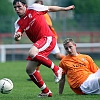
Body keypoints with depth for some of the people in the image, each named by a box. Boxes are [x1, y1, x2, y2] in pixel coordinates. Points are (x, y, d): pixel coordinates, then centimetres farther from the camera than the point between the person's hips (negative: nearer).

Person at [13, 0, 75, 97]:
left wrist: (64, 9, 12)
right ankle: (46, 91, 14)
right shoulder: (18, 23, 9)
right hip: (38, 44, 7)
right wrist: (16, 37, -27)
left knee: (32, 53, -33)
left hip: (48, 38, -7)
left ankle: (56, 69, -18)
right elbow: (17, 37, -3)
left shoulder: (33, 8, -2)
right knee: (29, 69, 2)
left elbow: (50, 8, 9)